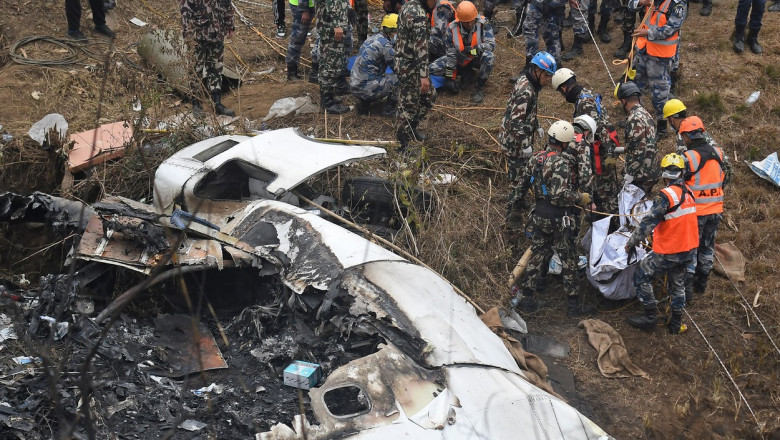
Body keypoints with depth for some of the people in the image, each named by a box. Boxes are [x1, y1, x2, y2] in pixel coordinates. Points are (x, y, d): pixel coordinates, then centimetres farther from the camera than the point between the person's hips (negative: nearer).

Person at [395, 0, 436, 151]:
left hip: (404, 62, 10)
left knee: (429, 95, 22)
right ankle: (402, 145, 9)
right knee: (408, 105, -1)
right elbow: (421, 48, -28)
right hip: (410, 67, -10)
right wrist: (424, 75, -29)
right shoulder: (419, 15, -24)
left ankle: (411, 128, 33)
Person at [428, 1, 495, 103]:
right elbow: (451, 53, -12)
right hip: (460, 60, 3)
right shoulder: (452, 28, -16)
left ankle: (479, 88, -17)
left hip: (477, 59, -2)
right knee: (433, 69, -13)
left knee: (488, 56, -38)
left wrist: (475, 49, -43)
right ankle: (465, 73, 6)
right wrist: (449, 77, -13)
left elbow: (491, 44, -28)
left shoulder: (483, 24, -21)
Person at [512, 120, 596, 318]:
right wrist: (581, 198, -14)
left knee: (537, 255, 16)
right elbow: (560, 194, -27)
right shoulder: (561, 163, -21)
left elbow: (522, 186, 8)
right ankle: (573, 305, 14)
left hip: (538, 215, 7)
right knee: (568, 260, 6)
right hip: (558, 220, -7)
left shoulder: (535, 158, 2)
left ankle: (527, 299, 21)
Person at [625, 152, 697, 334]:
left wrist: (632, 242, -13)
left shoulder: (666, 195, -23)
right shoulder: (689, 192, 2)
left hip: (668, 251, -8)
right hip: (688, 249, 8)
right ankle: (676, 324, 30)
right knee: (677, 283, 22)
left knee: (641, 277, 9)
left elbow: (648, 222, -23)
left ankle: (651, 317, 14)